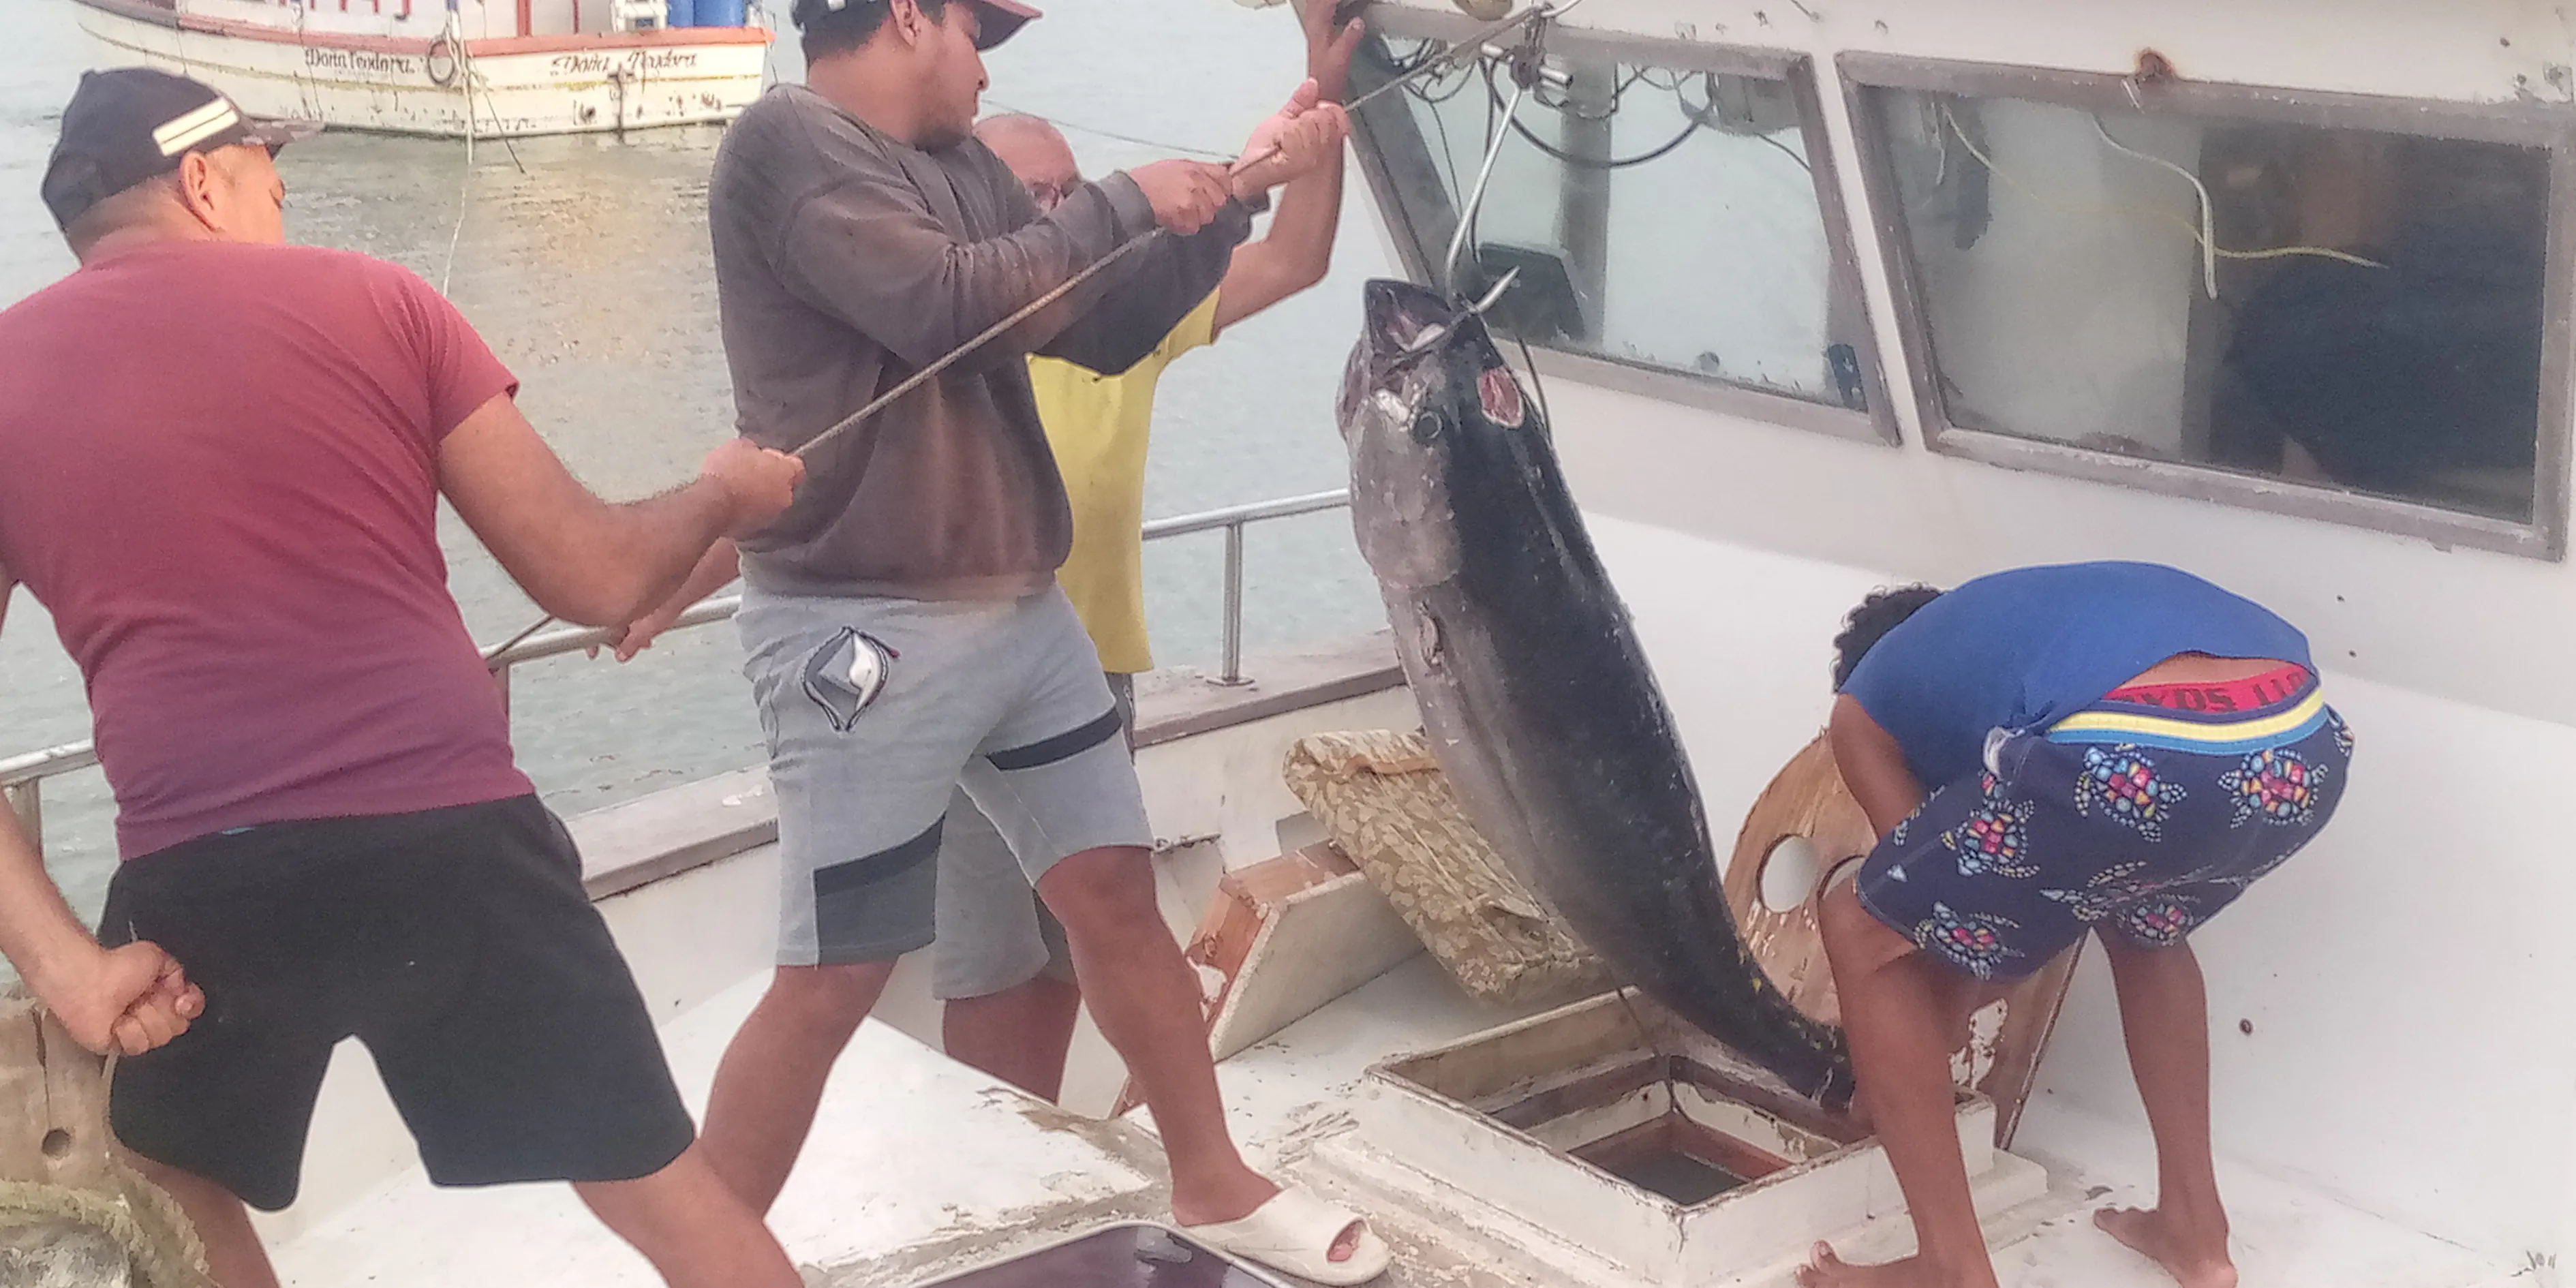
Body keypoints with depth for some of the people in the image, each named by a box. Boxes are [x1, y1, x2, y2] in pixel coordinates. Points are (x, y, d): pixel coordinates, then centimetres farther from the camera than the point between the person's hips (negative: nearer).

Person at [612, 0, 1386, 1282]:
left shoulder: (962, 168, 12)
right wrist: (1125, 201, -10)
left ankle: (1214, 1184, 30)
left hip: (1022, 610, 8)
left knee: (1118, 896, 14)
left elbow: (1106, 329, 16)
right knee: (831, 981, -2)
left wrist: (1237, 187, 10)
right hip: (866, 633, -8)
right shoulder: (786, 141, -11)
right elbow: (947, 305, -21)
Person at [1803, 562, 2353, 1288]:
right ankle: (2195, 1229, 40)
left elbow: (1934, 888, 25)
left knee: (1864, 934, 17)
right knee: (2146, 921, 39)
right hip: (2309, 747, 7)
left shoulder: (1863, 706, 28)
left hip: (2134, 759, -7)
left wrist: (1902, 1077, 42)